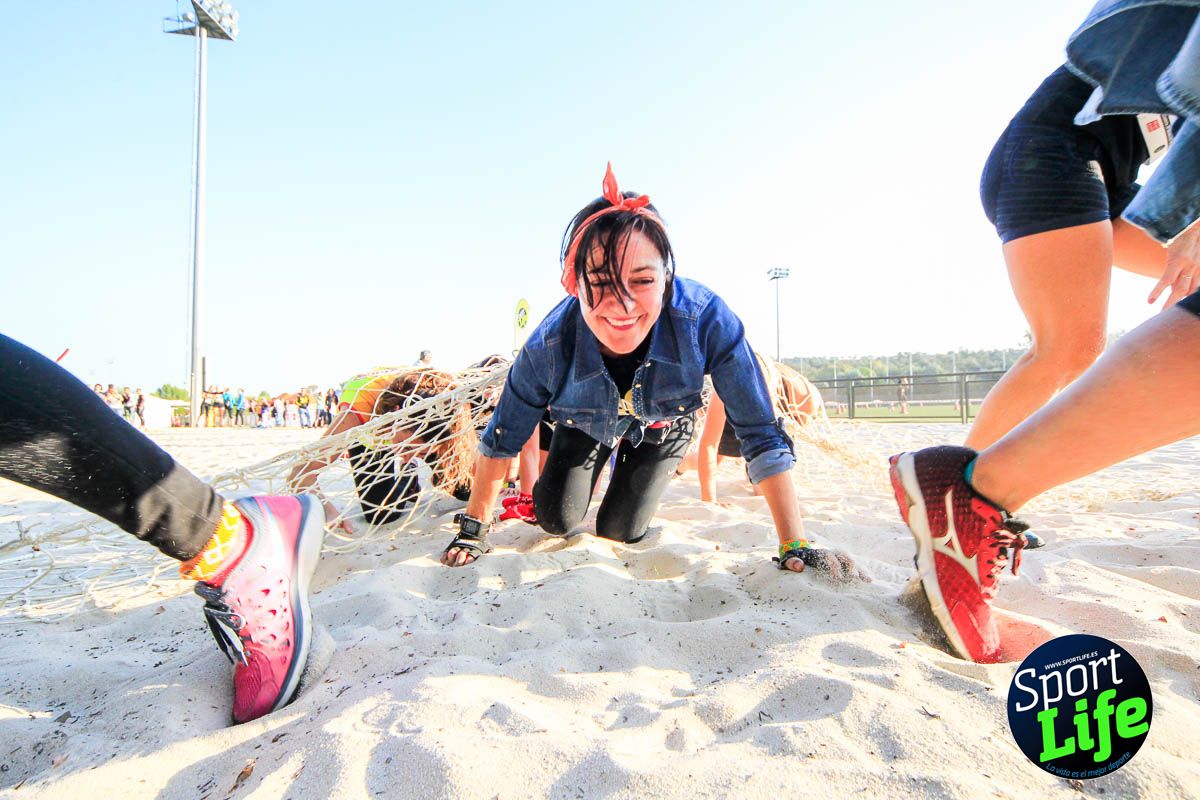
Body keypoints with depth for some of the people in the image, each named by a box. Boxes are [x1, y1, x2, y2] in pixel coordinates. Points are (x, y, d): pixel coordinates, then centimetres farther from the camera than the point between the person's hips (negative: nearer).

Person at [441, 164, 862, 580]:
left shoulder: (706, 319, -42)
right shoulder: (548, 348, -38)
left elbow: (761, 435, -35)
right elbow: (503, 437, -20)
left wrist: (795, 548, -35)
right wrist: (474, 529, -14)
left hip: (663, 425, 0)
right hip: (588, 425, 1)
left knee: (618, 532, 2)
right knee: (556, 521, 1)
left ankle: (631, 470, 38)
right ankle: (599, 463, 34)